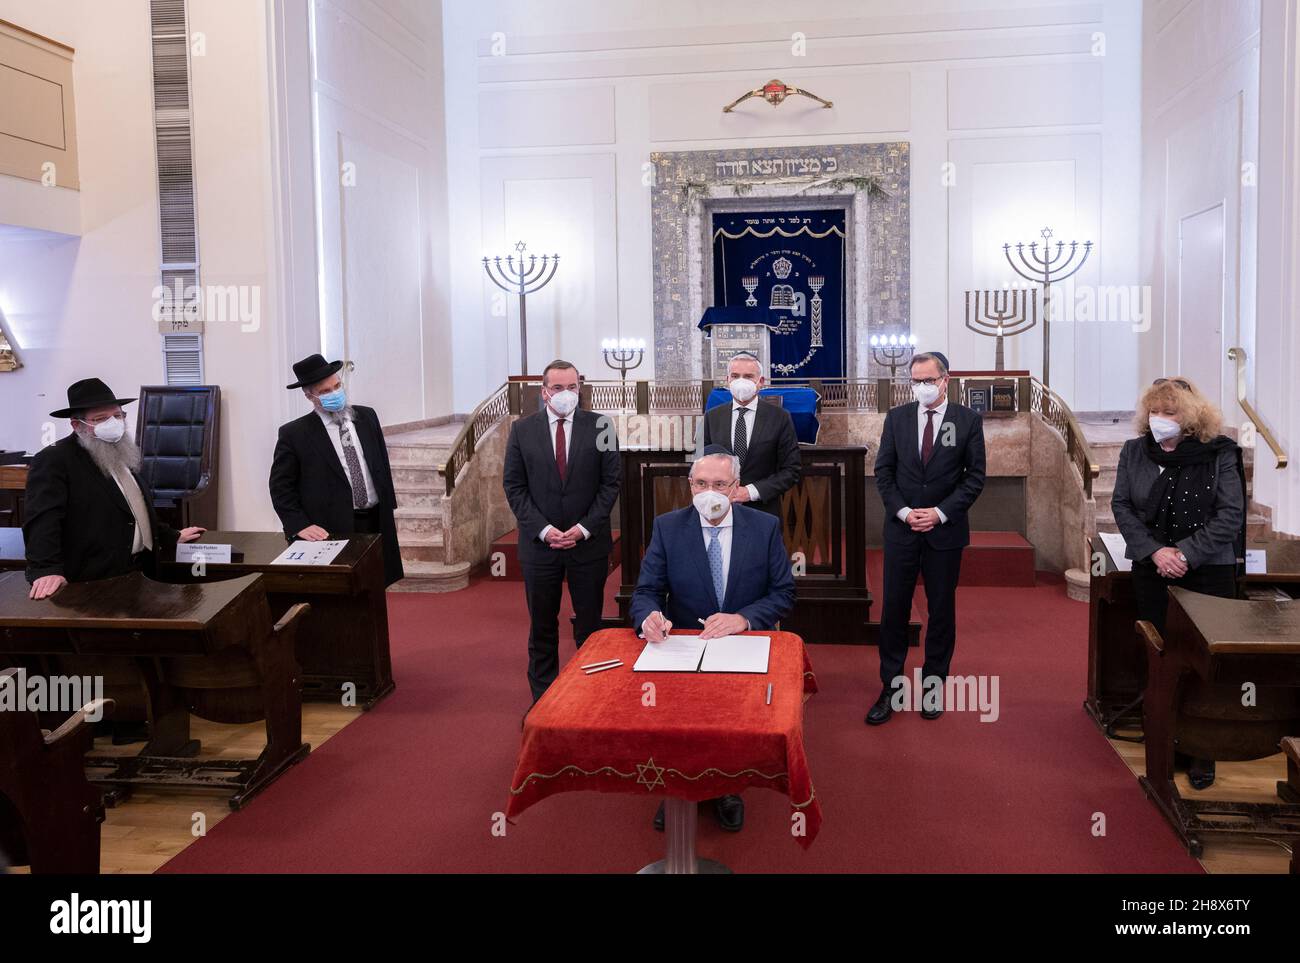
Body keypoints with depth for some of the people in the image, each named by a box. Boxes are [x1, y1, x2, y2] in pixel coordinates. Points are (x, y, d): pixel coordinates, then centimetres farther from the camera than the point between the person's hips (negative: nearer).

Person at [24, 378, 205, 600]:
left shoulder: (123, 456, 16)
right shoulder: (53, 461, -10)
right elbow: (43, 519, -22)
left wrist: (172, 537, 26)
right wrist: (47, 570, -33)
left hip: (137, 574, 8)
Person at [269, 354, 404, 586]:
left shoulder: (367, 417, 9)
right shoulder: (294, 434, -5)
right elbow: (280, 487, -2)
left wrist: (389, 511, 13)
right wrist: (300, 525, -13)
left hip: (376, 525, 4)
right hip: (330, 532, -4)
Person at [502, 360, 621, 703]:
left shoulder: (600, 426, -1)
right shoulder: (522, 430, 1)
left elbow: (611, 482, -1)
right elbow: (514, 486, 1)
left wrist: (584, 528, -10)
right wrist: (543, 530, -10)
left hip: (589, 543, 0)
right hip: (539, 543, 1)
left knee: (590, 624, 8)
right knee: (542, 626, 9)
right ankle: (543, 697, 20)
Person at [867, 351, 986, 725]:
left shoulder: (968, 420, -1)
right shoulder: (896, 418, 4)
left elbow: (975, 476, -2)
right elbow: (883, 471, 4)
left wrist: (940, 512, -12)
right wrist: (903, 511, -9)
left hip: (946, 530, -1)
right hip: (901, 529, 1)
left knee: (942, 611, 8)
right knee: (894, 609, 2)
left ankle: (932, 687, 19)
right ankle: (890, 687, 10)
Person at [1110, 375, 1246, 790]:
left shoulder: (1219, 454, -6)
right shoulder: (1134, 452, 2)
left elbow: (1230, 516, -9)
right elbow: (1121, 506, 0)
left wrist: (1185, 553, -16)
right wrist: (1155, 551, -12)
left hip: (1208, 572, -3)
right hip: (1151, 570, 3)